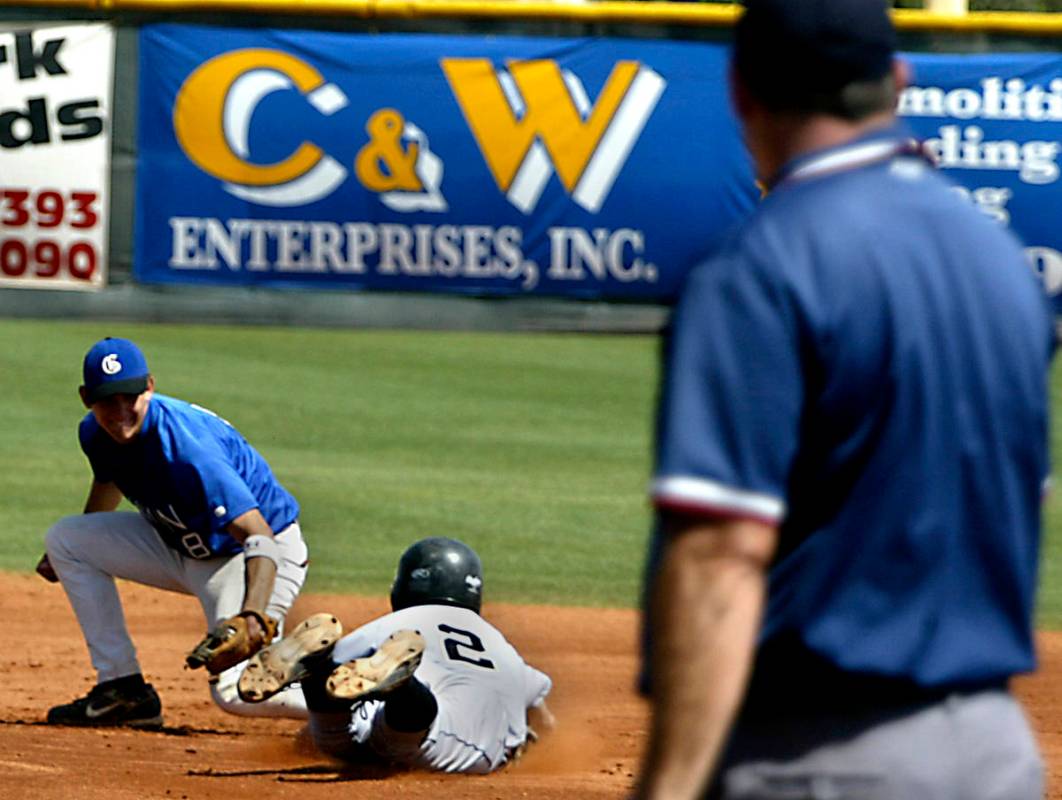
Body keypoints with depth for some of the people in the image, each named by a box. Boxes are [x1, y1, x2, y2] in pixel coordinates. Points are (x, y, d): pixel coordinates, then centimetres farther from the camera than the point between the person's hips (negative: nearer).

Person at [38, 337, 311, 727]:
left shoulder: (189, 449, -34)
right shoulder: (96, 433, -9)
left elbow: (261, 539, -41)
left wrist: (252, 616, -57)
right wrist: (65, 554, 30)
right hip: (181, 546, 9)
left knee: (234, 691, -26)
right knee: (64, 538, 3)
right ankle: (123, 689, 4)